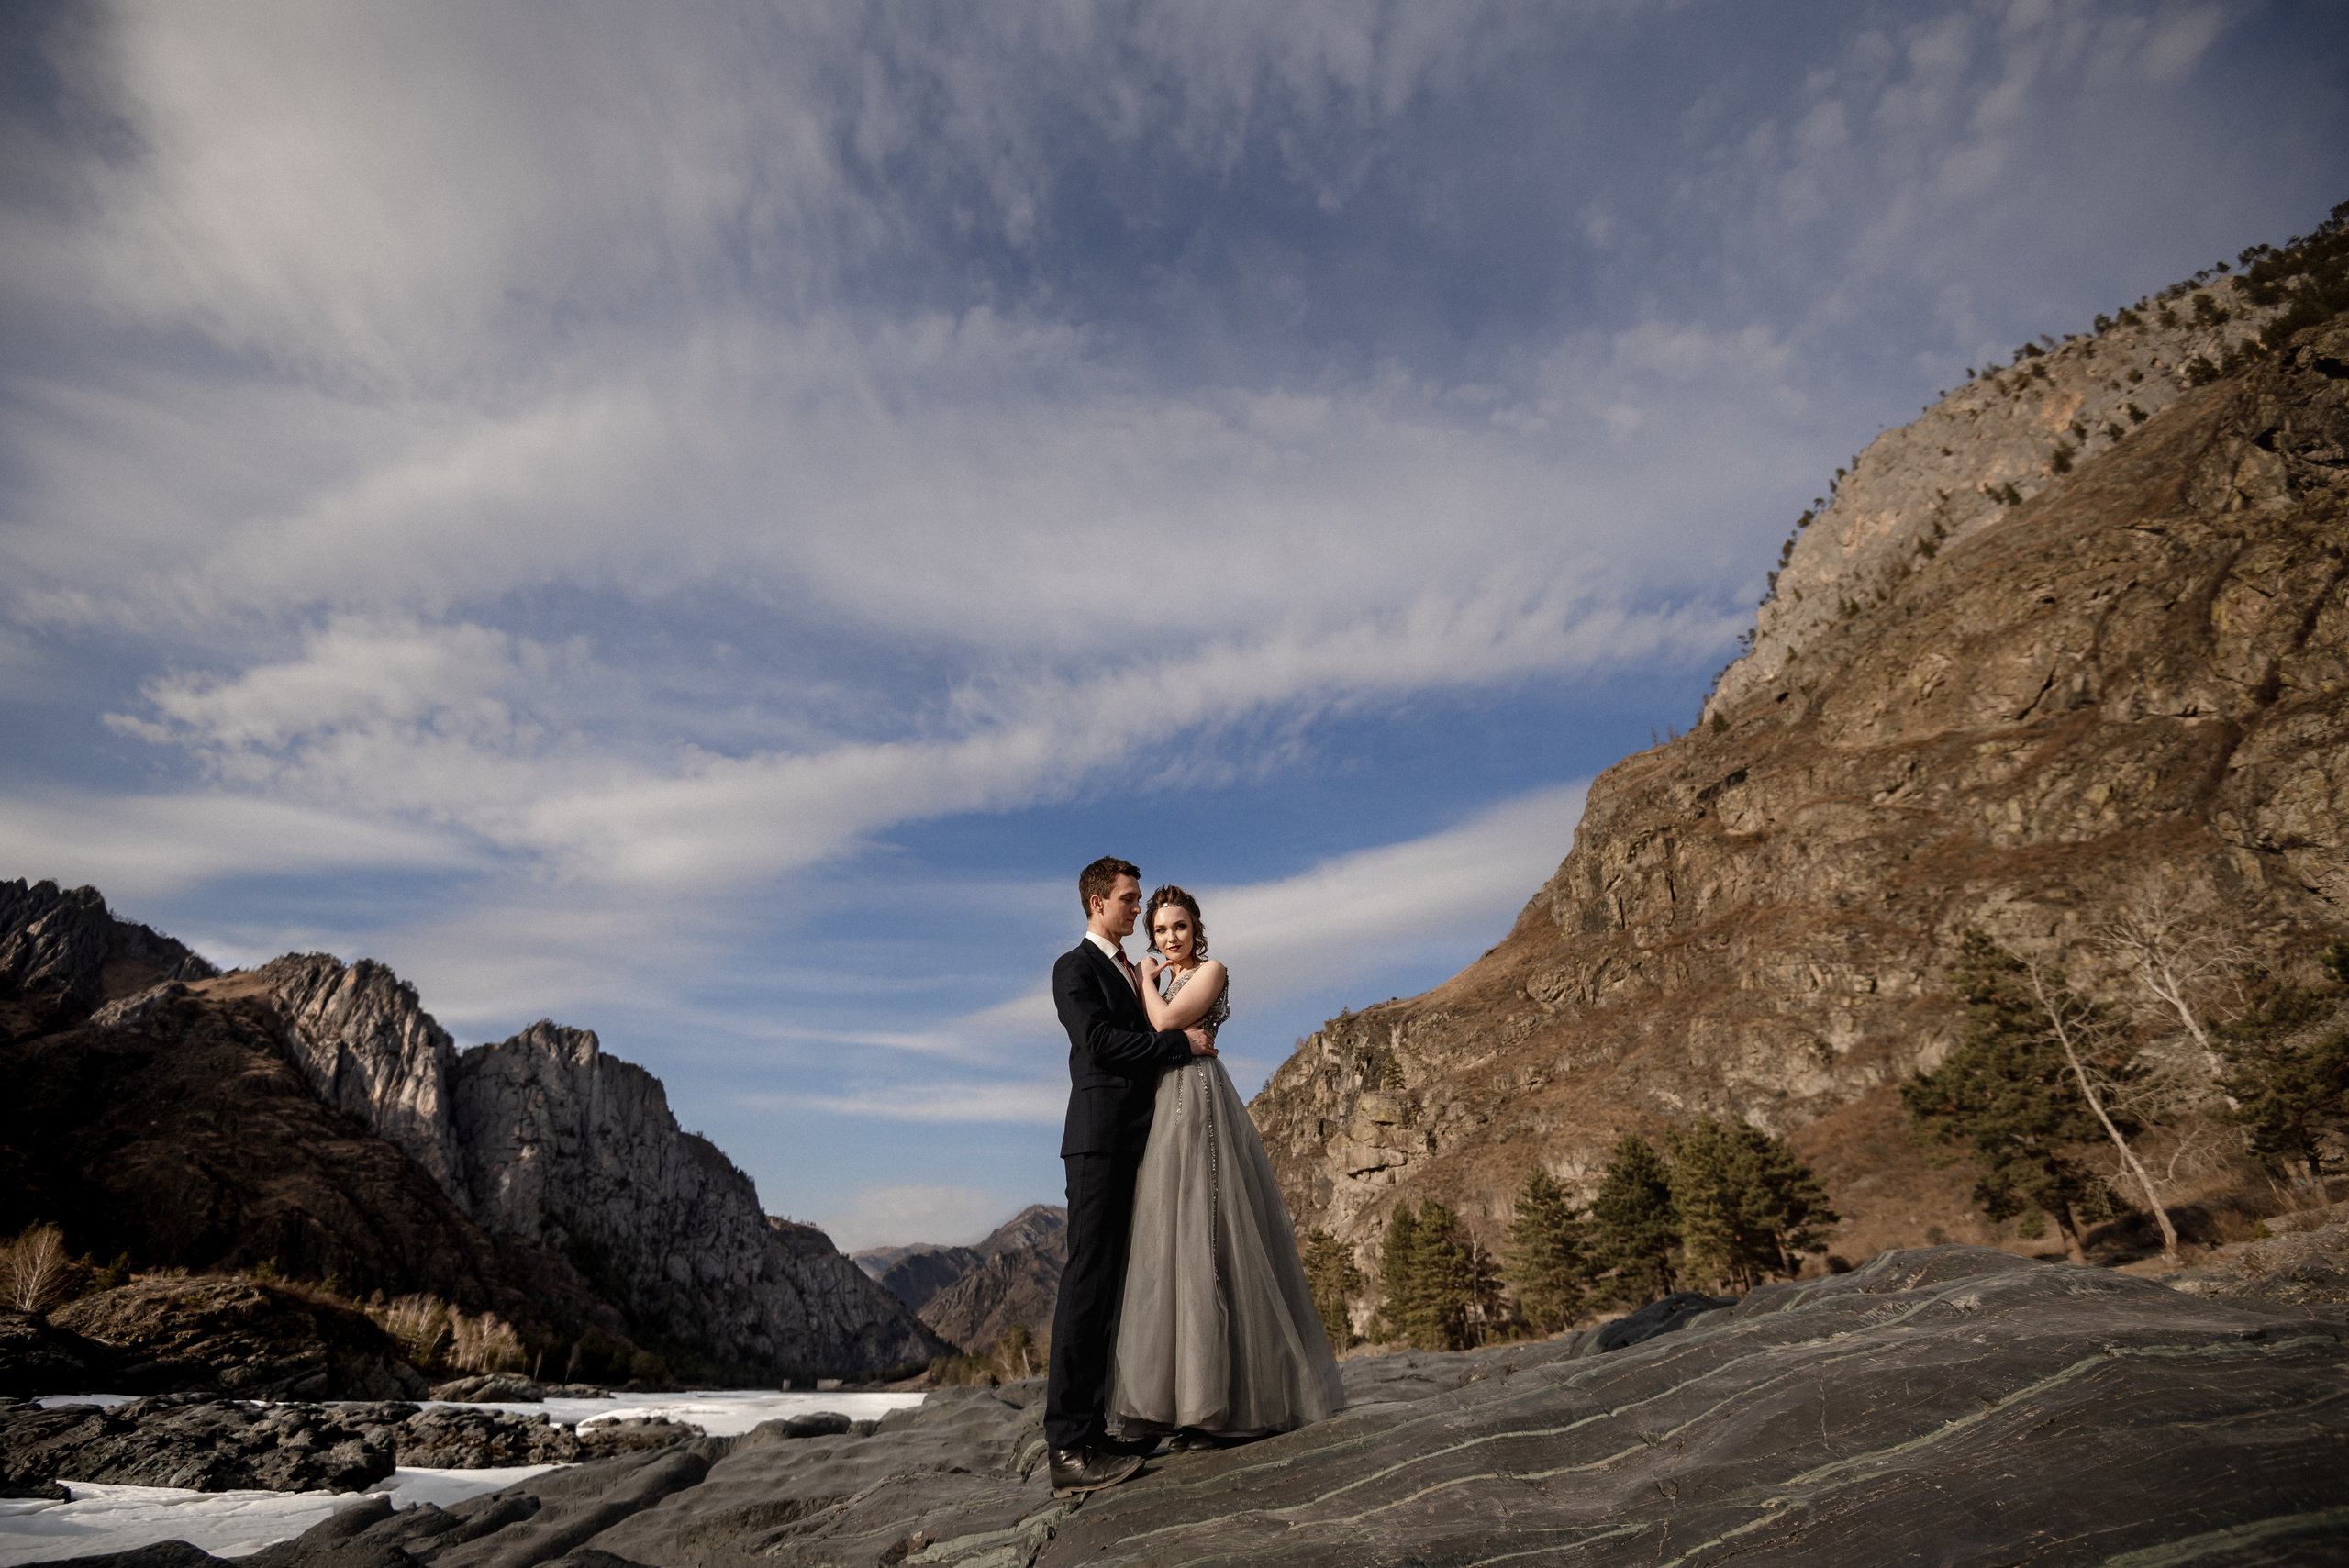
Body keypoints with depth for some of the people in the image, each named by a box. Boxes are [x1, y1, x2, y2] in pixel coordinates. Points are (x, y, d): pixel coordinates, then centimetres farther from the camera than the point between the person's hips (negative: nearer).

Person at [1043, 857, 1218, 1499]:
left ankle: (1099, 1428, 14)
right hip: (1099, 1140, -8)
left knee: (1120, 1283, 8)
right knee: (1088, 1283, -9)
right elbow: (1099, 1041, -15)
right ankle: (1068, 1449, -7)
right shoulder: (1074, 967, -3)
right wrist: (1181, 1042, -12)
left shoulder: (1133, 971, 23)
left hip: (1136, 1143, 8)